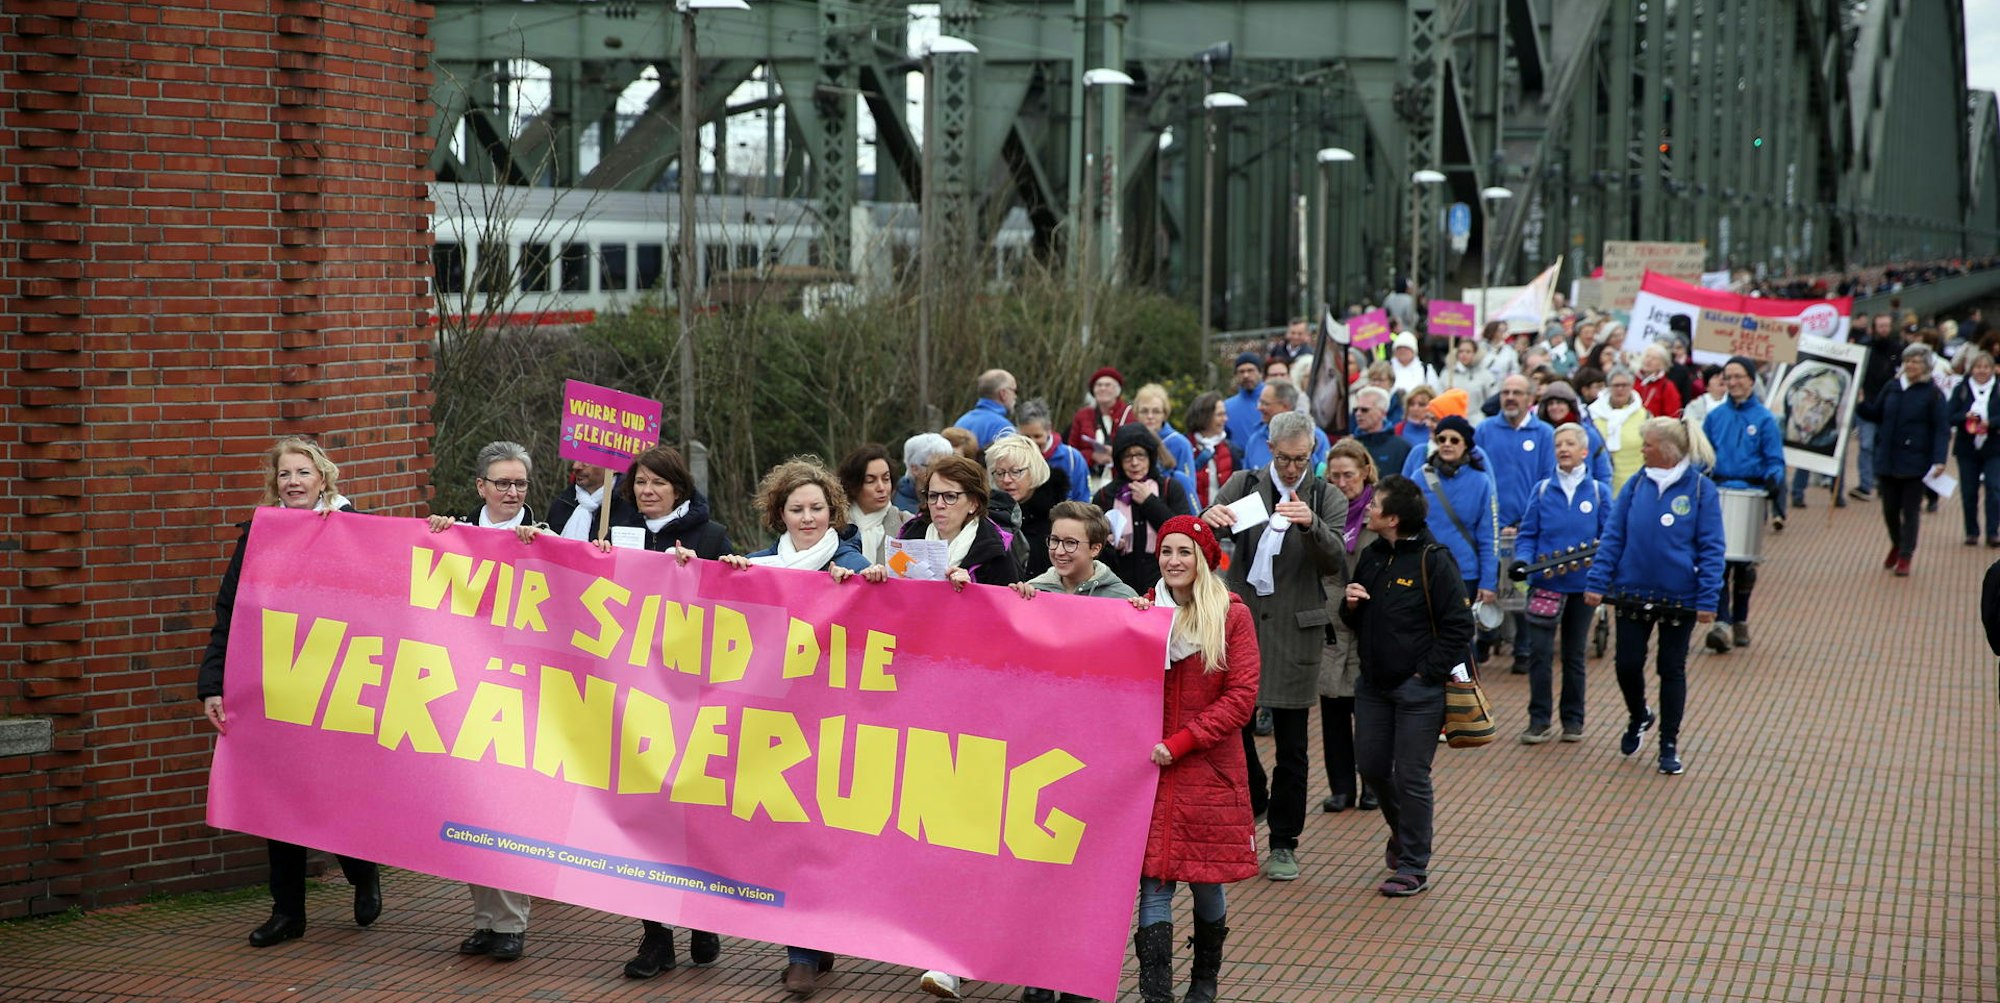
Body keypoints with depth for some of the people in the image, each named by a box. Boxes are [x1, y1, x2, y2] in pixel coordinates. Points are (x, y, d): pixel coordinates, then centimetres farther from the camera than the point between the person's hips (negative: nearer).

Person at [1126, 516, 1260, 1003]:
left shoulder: (1231, 615, -2)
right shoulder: (1143, 610, 7)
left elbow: (1241, 696, -7)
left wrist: (1180, 743, -12)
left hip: (1209, 768, -1)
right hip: (1151, 768, 2)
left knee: (1207, 883, 9)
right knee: (1154, 884, -7)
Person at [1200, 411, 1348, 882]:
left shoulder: (1327, 499, 2)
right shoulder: (1244, 484, 6)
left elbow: (1335, 564, -11)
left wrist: (1310, 524, -30)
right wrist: (1209, 519, -29)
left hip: (1294, 631, -1)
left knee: (1291, 747, 4)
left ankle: (1284, 844, 14)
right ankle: (1250, 802, 30)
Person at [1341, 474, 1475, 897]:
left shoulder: (1434, 561, -14)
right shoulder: (1371, 557, 9)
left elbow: (1458, 626, -13)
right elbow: (1358, 622, 19)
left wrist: (1427, 673, -15)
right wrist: (1350, 604, -4)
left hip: (1419, 688, -7)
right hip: (1374, 684, 7)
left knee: (1411, 778, -2)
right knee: (1371, 767, 11)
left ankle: (1413, 867, 8)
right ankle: (1402, 825, 39)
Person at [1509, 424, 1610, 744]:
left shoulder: (1598, 491, 3)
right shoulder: (1543, 490, 4)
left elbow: (1609, 537, 2)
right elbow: (1528, 534, 4)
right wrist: (1522, 560, -14)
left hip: (1581, 585, 0)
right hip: (1544, 582, 0)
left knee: (1574, 654, 10)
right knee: (1540, 652, -6)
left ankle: (1573, 720, 20)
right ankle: (1540, 720, 2)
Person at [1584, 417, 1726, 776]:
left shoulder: (1701, 490, -9)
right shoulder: (1637, 486, 1)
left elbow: (1711, 549, -9)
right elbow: (1612, 536, 2)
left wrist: (1708, 599, -14)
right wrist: (1597, 582, -6)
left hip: (1679, 598, -3)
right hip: (1633, 593, 3)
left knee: (1672, 669, 7)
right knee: (1627, 664, 5)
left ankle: (1669, 745, 19)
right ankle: (1638, 717, 35)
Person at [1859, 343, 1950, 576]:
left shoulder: (1932, 394, -6)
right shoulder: (1892, 388, 7)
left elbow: (1942, 430, -9)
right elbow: (1876, 415, 17)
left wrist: (1939, 460, -19)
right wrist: (1861, 403, -3)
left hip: (1915, 462, -4)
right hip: (1888, 459, 4)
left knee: (1910, 511, 2)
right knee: (1890, 508, 10)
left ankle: (1905, 557, 11)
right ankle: (1897, 545, 35)